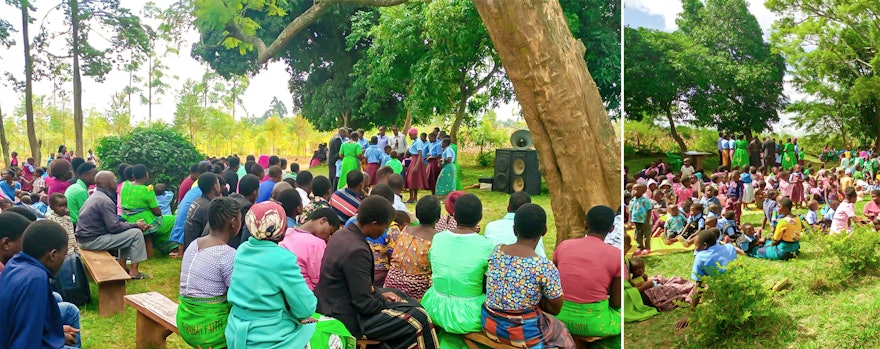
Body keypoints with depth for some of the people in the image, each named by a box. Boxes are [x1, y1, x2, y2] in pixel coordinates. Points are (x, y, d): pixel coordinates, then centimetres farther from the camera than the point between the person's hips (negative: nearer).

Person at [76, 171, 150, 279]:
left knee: (127, 230, 20)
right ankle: (134, 271, -3)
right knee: (136, 233, -9)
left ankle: (122, 265, 17)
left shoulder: (96, 195, 12)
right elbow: (114, 227, -21)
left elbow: (112, 220, 15)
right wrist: (135, 225, -8)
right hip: (92, 241, -10)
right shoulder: (104, 201, -19)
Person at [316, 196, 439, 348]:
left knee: (400, 295, 21)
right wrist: (386, 302, -5)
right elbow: (365, 304, -23)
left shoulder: (341, 234, 1)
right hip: (348, 319, -10)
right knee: (419, 320, -10)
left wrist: (378, 292, 8)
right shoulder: (356, 251, -28)